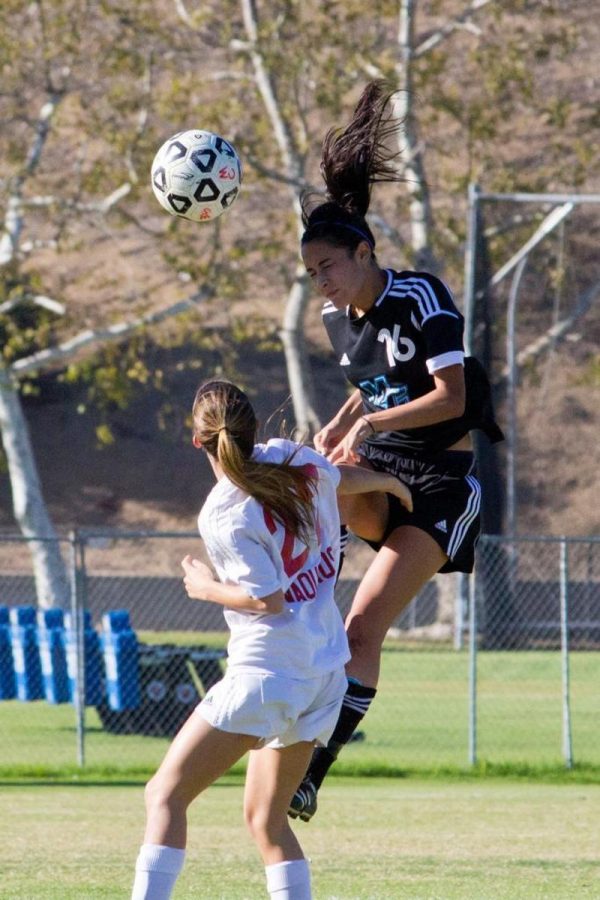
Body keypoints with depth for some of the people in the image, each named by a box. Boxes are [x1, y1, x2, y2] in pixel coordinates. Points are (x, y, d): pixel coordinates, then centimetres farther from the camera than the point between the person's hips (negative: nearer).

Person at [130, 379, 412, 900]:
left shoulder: (222, 517, -15)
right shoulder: (290, 459, 4)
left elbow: (269, 599, -17)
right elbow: (343, 478, 26)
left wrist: (208, 588, 0)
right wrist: (388, 482, 48)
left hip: (266, 673, -8)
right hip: (325, 676, 8)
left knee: (166, 794, -5)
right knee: (267, 818, 16)